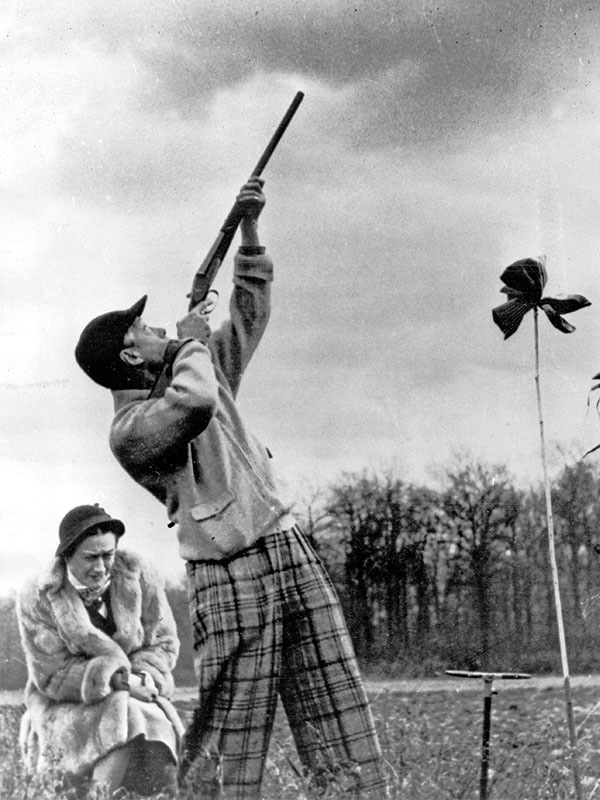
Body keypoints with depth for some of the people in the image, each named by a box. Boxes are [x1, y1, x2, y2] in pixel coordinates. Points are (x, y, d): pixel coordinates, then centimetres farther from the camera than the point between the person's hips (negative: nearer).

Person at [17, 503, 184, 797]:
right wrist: (121, 681, -25)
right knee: (128, 725, -32)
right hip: (64, 705, -3)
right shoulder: (36, 597, -14)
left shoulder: (139, 577, -8)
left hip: (134, 698, 3)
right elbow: (53, 676, -13)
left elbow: (164, 643, 2)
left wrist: (142, 679, -20)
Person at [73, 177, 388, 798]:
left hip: (288, 545, 7)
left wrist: (249, 228, 15)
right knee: (229, 746, -5)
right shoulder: (128, 430, -7)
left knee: (341, 711, 3)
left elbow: (251, 311, 25)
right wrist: (190, 342, -9)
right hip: (229, 577, -7)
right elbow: (192, 405, -27)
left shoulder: (204, 370, 18)